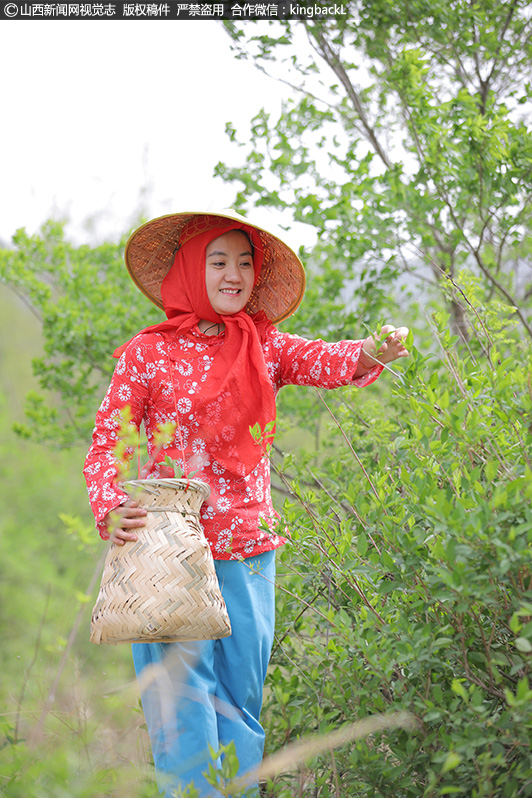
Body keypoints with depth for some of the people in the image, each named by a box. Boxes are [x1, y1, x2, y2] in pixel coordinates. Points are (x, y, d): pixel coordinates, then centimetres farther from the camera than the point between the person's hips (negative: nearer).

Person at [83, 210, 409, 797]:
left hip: (249, 550, 3)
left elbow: (328, 363, -11)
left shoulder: (264, 346, 7)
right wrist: (110, 511, -20)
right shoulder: (148, 353, -2)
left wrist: (372, 354, -34)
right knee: (182, 700, -5)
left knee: (243, 697, 11)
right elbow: (106, 444, -1)